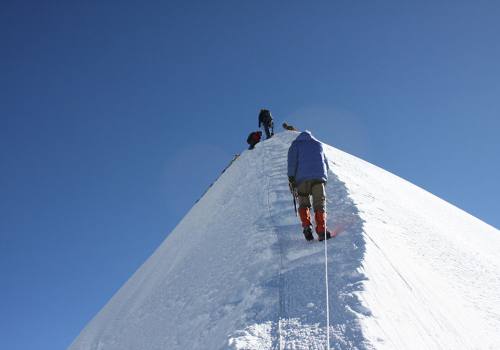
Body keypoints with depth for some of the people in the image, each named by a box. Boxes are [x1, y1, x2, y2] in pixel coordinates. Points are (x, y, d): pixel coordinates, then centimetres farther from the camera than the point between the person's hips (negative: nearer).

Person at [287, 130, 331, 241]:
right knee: (319, 204, -2)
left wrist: (291, 177, -2)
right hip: (319, 177, 1)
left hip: (302, 178, -1)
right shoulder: (318, 144, 28)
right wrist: (324, 177, 34)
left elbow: (292, 161, 1)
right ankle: (322, 231, -17)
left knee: (304, 203, 10)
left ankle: (307, 226, -13)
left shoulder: (295, 144, 17)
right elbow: (326, 163, 27)